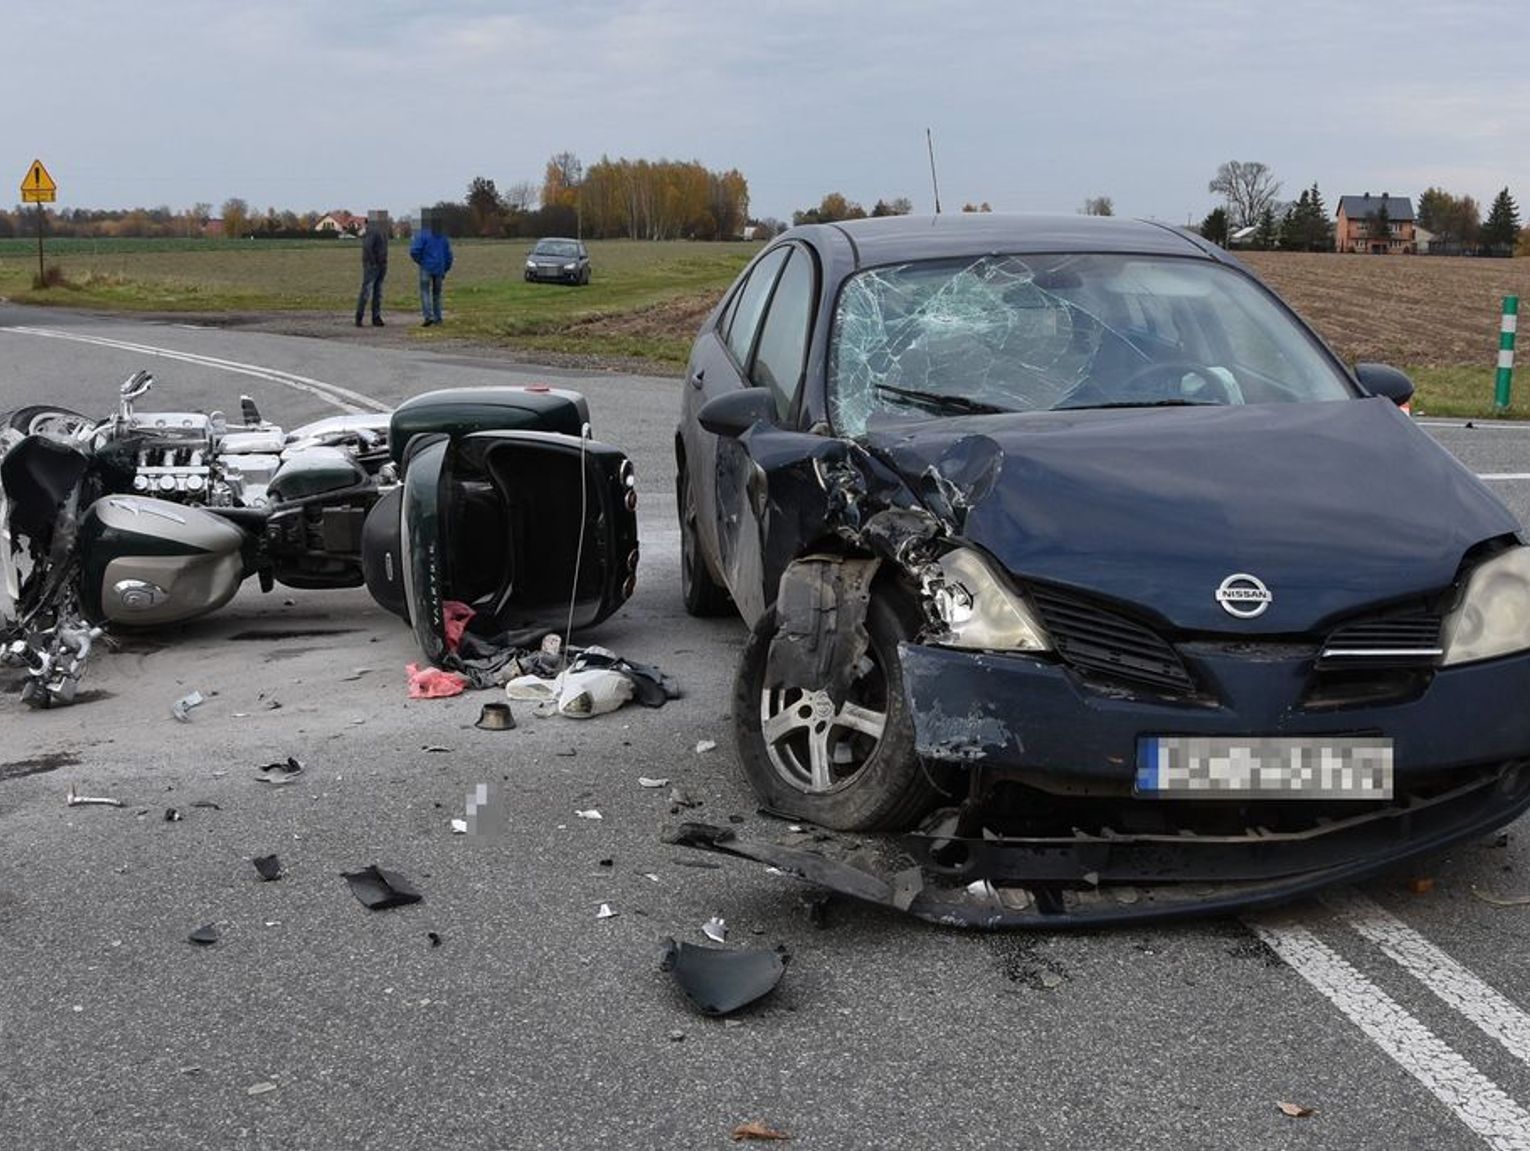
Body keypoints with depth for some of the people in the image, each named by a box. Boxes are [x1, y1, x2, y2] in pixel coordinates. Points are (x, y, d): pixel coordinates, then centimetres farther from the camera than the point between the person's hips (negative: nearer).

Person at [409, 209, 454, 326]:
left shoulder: (422, 235, -8)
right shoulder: (443, 237, 8)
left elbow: (414, 251, -15)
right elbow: (448, 255, 10)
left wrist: (419, 260, 5)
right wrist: (445, 270, 19)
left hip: (426, 268, -4)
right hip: (439, 269, 4)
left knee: (425, 293, -2)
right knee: (436, 293, 14)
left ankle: (429, 316, -18)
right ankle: (437, 318, 13)